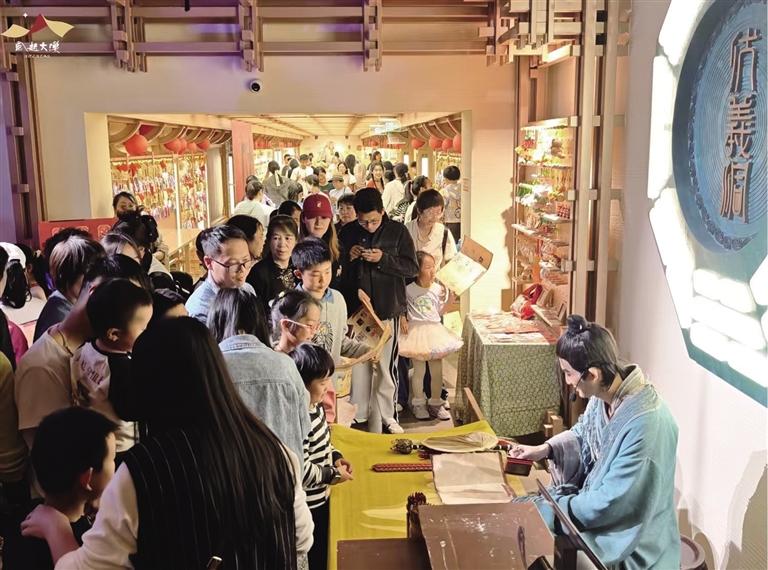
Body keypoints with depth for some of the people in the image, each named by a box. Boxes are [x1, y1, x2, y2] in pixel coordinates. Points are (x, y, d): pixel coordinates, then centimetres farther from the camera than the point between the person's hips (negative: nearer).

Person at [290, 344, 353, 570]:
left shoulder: (314, 406, 1)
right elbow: (300, 471, -30)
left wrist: (335, 456, 2)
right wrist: (333, 474, -17)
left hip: (319, 499, 9)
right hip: (307, 507, -9)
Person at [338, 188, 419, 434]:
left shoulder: (398, 231, -2)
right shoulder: (347, 233, 4)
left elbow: (412, 268, -5)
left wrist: (383, 259, -18)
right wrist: (348, 256, -8)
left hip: (387, 310, -2)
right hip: (355, 309, 2)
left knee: (387, 366, 5)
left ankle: (386, 415, 19)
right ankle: (358, 414, 20)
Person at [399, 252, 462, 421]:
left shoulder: (438, 289, 2)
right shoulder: (409, 289, -7)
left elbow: (440, 313, 6)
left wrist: (445, 299, -8)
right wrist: (402, 318, -10)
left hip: (435, 330, 3)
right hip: (417, 331, -3)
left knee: (437, 370, 6)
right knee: (419, 370, 0)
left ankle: (435, 403, 19)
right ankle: (418, 404, 14)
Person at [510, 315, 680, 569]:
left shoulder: (645, 425, -34)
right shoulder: (606, 392, -8)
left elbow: (609, 503, -28)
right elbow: (583, 433, 13)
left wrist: (556, 508, -18)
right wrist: (545, 449, -1)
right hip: (595, 501, 7)